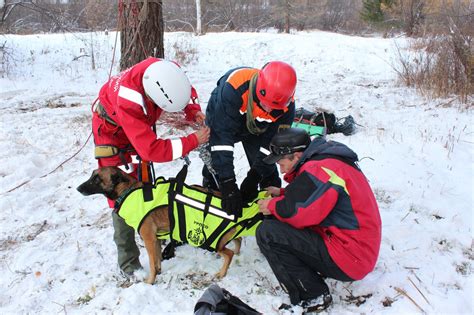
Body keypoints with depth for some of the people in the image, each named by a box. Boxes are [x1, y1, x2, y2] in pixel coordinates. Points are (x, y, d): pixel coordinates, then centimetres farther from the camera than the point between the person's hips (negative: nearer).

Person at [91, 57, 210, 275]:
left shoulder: (164, 71, -31)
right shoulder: (128, 103, -46)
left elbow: (184, 90, -6)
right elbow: (153, 150, -42)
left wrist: (193, 111, -24)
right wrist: (193, 141, -38)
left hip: (140, 126, 6)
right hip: (112, 131, -6)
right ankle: (128, 260, 3)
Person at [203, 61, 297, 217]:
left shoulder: (287, 104, -32)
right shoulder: (233, 87, -45)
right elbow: (221, 135, -44)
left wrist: (254, 177, -29)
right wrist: (227, 182, -45)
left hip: (255, 129, 3)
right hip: (221, 122, -2)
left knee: (268, 173, -4)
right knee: (214, 168, -7)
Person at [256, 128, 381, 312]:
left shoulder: (320, 169, -21)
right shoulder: (325, 161, 10)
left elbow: (295, 210, -23)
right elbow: (305, 195, 23)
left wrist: (272, 206, -4)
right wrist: (282, 194, 10)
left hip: (348, 258, -11)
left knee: (267, 233, -15)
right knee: (277, 221, 15)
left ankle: (312, 297, -5)